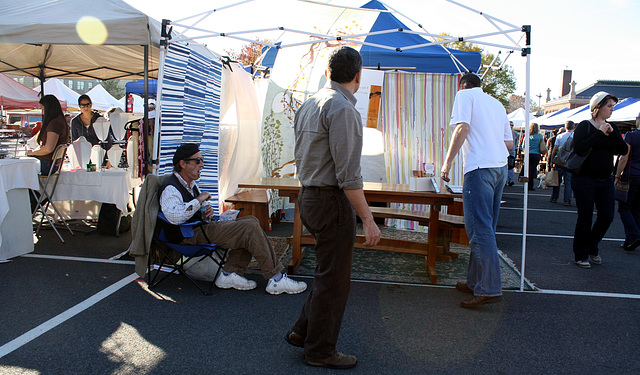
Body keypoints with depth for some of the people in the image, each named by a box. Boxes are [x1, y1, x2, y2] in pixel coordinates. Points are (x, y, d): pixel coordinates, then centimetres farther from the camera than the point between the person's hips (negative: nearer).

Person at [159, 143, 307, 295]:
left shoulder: (191, 184, 18)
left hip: (202, 227, 10)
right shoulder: (170, 188, -13)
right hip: (190, 235, -10)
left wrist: (206, 211, 5)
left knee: (251, 221, 0)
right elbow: (174, 216, -32)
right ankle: (276, 279, -13)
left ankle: (230, 274, -6)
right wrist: (198, 200, -21)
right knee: (250, 228, -19)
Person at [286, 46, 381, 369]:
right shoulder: (342, 108, -16)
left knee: (328, 272, 22)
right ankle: (320, 351, 19)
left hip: (308, 196, 9)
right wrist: (367, 218, -18)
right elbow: (348, 174, -22)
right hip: (331, 200, -9)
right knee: (333, 280, 4)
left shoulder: (308, 105, 13)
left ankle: (302, 331, 31)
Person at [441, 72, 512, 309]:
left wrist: (447, 162, -8)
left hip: (479, 167, -8)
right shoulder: (496, 103, 24)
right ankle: (476, 282, 19)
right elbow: (509, 143, 21)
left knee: (480, 229, -9)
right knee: (485, 228, 12)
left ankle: (490, 289, -10)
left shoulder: (465, 95, 5)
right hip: (501, 166, 8)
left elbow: (462, 128, -11)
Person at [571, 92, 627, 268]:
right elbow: (578, 148, -22)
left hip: (605, 180, 6)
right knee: (585, 219, 1)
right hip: (585, 179, -5)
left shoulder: (612, 127, 10)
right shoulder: (584, 126, -6)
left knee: (607, 217, 2)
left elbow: (623, 150, 2)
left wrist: (612, 133, -11)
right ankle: (581, 255, 15)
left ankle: (592, 247, 26)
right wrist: (600, 133, -19)